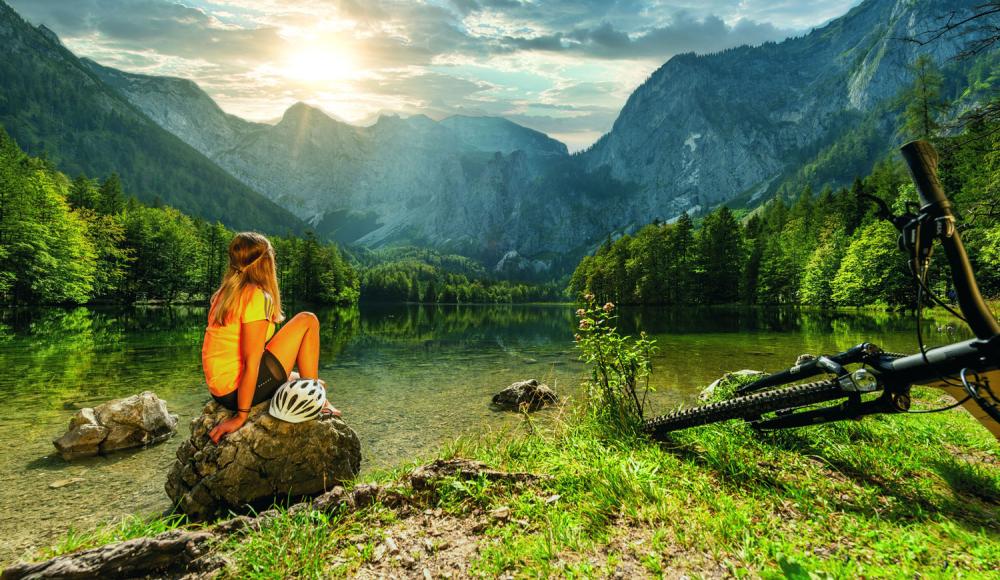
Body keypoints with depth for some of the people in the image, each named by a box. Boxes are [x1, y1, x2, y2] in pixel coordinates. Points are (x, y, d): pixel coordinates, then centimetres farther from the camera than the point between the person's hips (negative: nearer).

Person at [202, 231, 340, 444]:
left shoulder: (225, 293, 9)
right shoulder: (256, 297, -17)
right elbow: (252, 362, -21)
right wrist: (241, 416, -18)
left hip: (221, 390, 10)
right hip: (238, 389, -10)